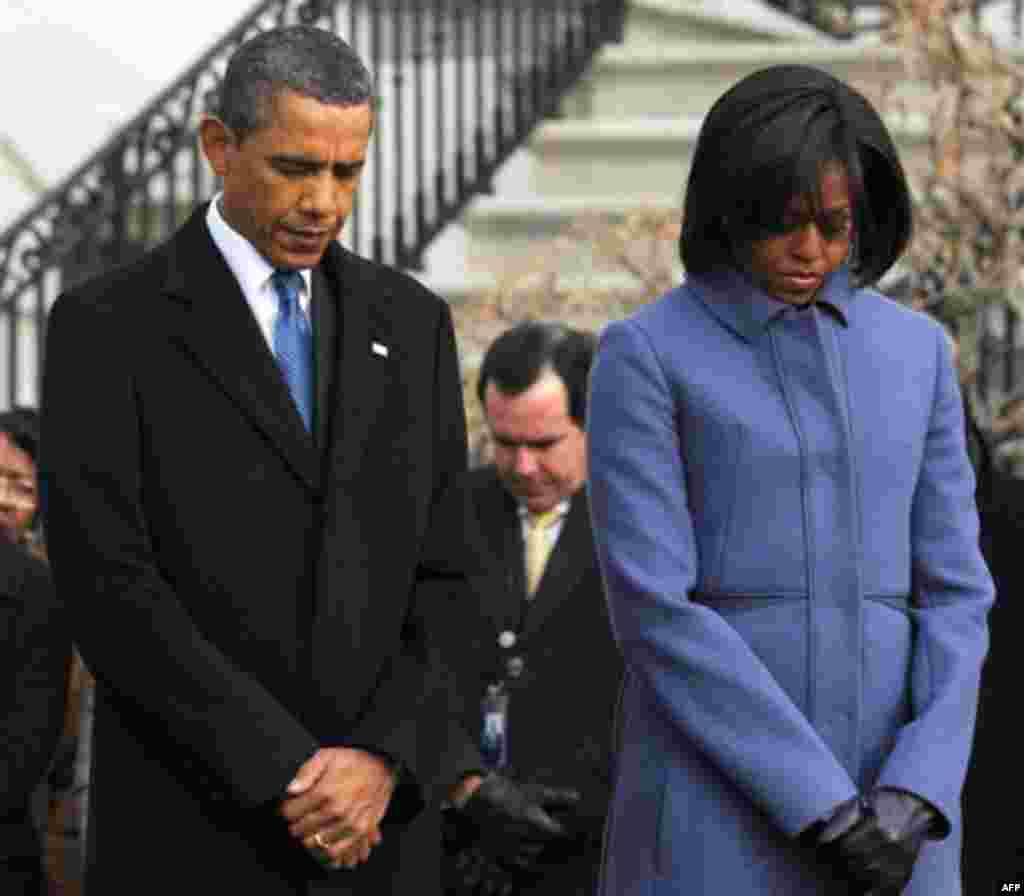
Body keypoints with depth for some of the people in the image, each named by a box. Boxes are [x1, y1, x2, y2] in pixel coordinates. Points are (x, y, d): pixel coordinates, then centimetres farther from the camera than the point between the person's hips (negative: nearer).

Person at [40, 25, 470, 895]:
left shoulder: (409, 322, 10)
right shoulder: (107, 327, -4)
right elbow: (110, 587, -12)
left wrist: (382, 761, -12)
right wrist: (288, 774, -17)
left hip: (378, 824, 4)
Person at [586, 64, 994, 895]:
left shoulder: (913, 352, 11)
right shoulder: (644, 357, -3)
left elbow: (950, 595, 7)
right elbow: (652, 608, -11)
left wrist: (915, 803, -10)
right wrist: (825, 810, -16)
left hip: (882, 807, 4)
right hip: (714, 813, -4)